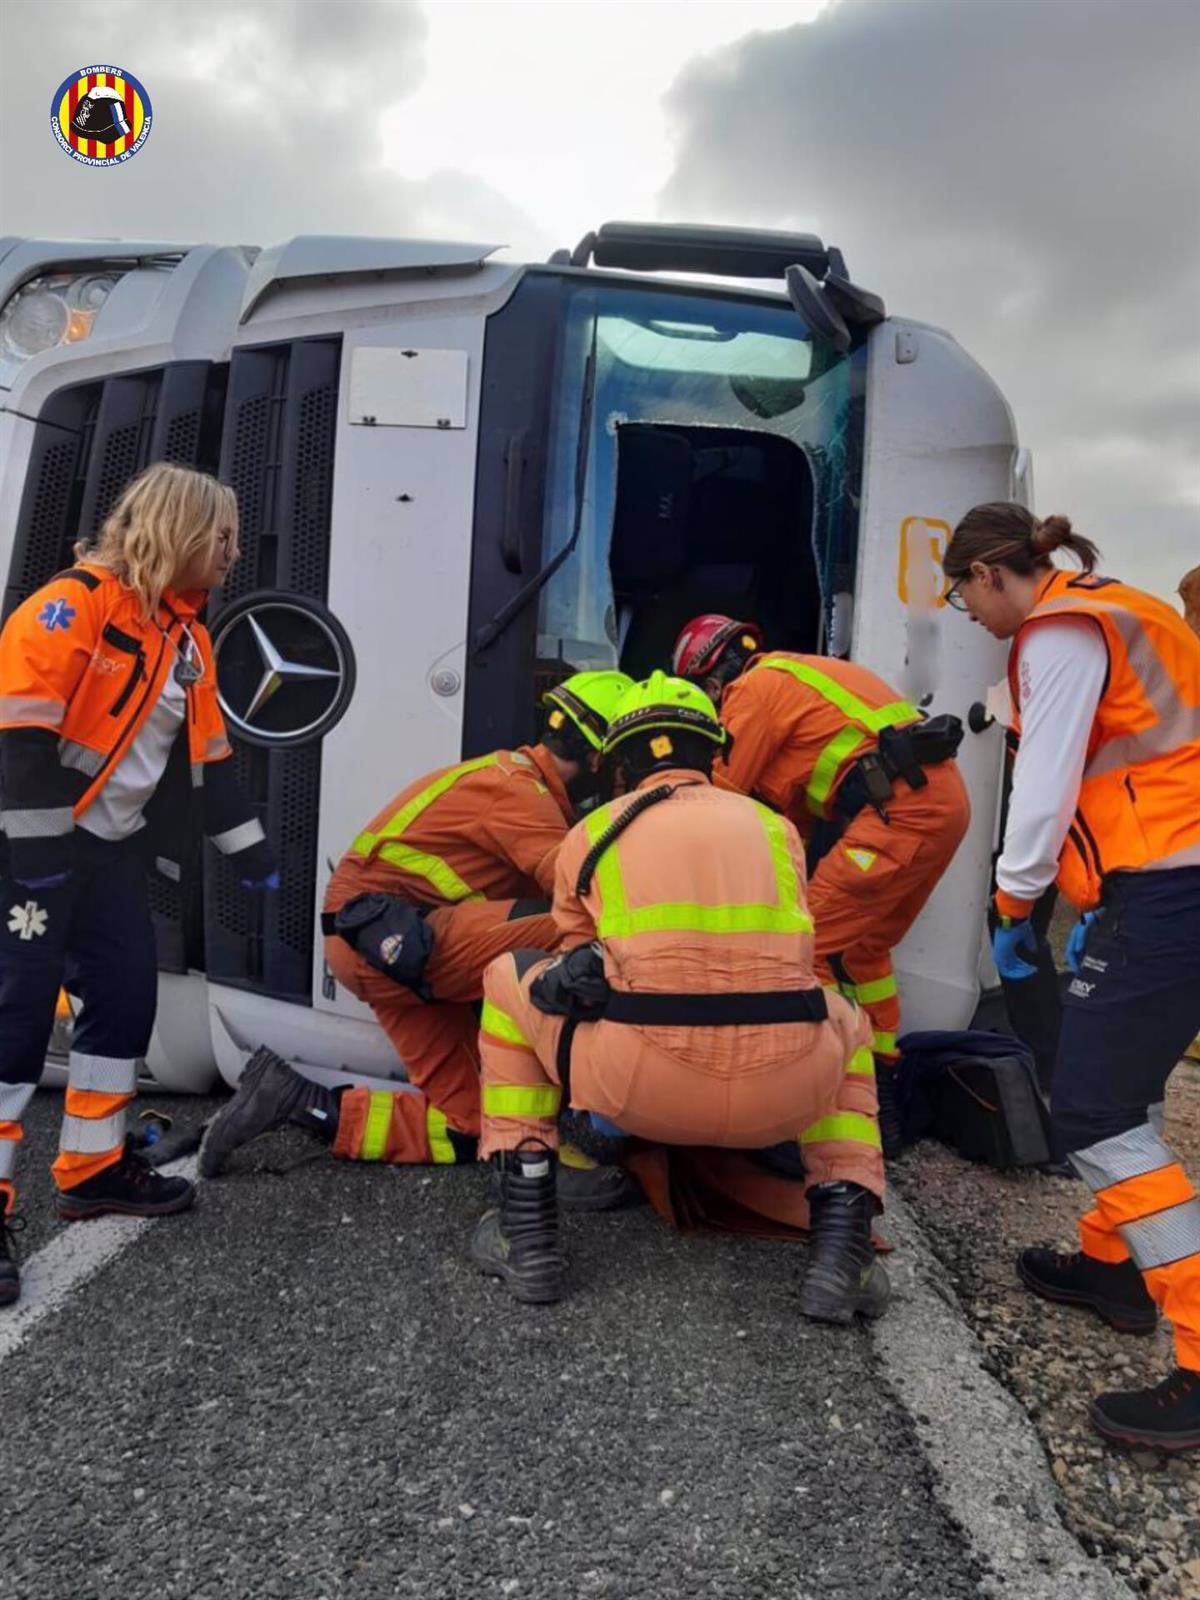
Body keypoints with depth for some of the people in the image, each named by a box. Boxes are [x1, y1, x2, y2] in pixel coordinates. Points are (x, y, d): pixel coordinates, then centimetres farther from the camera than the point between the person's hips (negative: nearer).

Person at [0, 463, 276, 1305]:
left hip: (109, 849, 9)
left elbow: (206, 753, 17)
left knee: (128, 996, 11)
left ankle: (94, 1166, 26)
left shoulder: (187, 633, 11)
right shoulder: (74, 606, -16)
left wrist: (252, 851, 17)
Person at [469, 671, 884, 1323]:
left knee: (509, 979, 25)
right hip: (784, 1096, 2)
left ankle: (526, 1233, 19)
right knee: (846, 1023, 37)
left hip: (640, 1088, -2)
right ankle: (841, 1247, 19)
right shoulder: (775, 827, 24)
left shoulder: (590, 833, 19)